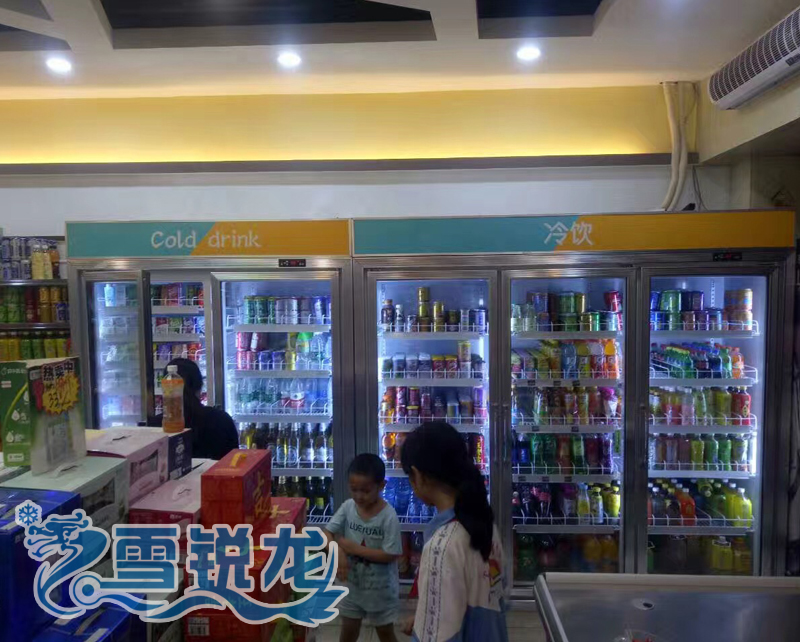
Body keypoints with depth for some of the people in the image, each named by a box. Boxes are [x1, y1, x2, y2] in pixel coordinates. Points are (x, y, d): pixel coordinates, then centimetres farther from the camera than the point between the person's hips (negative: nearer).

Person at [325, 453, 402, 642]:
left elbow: (390, 555, -24)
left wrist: (354, 548, -24)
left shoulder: (388, 516, -25)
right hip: (352, 583, 4)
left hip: (381, 588, -4)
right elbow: (327, 533, -10)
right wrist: (338, 552, -30)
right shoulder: (348, 507, -12)